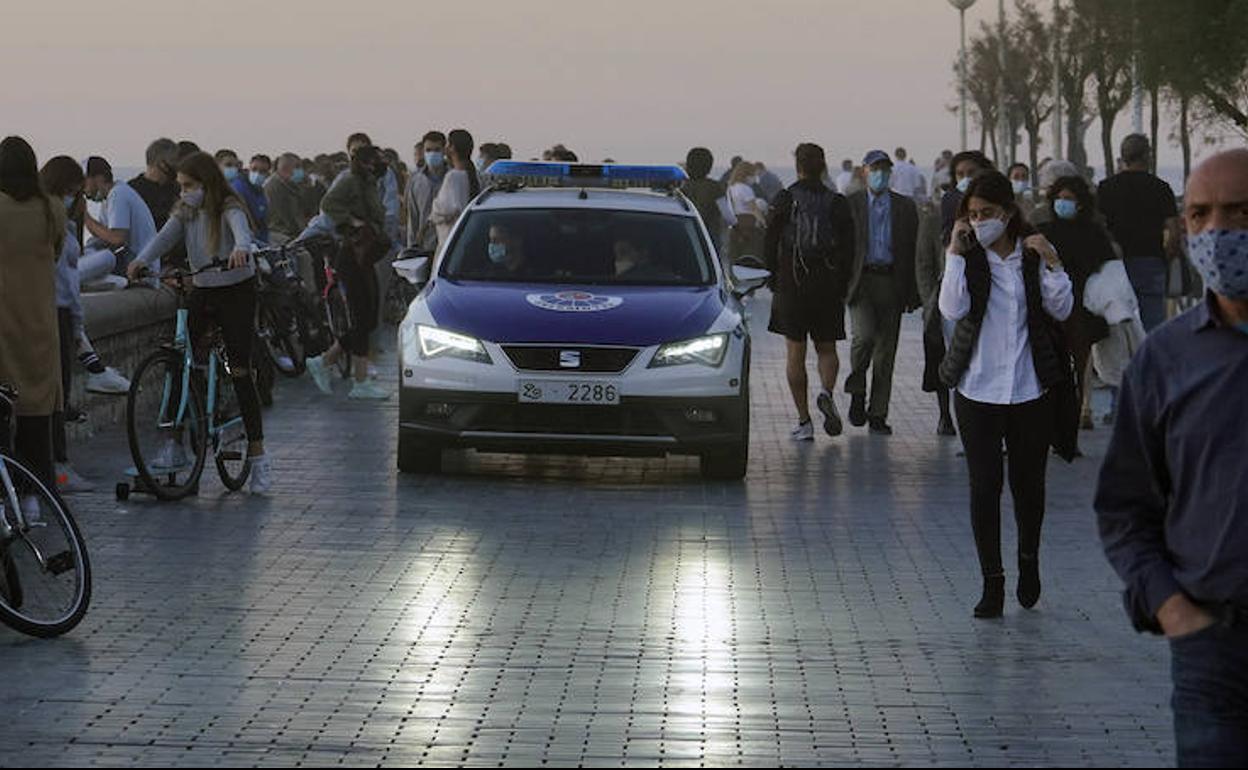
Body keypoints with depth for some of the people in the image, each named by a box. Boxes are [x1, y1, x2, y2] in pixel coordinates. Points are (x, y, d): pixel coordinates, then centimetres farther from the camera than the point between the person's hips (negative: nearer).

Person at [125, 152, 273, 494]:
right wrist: (142, 260, -32)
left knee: (240, 371, -7)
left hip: (237, 291, -5)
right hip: (202, 291, 5)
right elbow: (164, 237, -12)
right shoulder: (185, 213, 2)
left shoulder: (229, 209, -14)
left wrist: (241, 249, -59)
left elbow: (242, 231, -35)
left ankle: (258, 456, -1)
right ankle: (175, 445, 4)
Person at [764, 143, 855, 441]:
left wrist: (774, 280, 7)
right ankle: (827, 391, -14)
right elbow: (849, 249, 0)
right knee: (826, 347, 16)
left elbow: (770, 244, -4)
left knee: (795, 353, 4)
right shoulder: (838, 203, 0)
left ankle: (804, 421, 2)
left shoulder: (785, 199, -5)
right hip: (828, 286, 2)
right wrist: (842, 287, 8)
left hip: (791, 283, -1)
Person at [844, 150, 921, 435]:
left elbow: (913, 251, 9)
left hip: (891, 283, 2)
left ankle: (878, 414, 9)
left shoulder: (905, 207, 10)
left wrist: (913, 293, 2)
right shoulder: (850, 205, 6)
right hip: (861, 280, -2)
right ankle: (856, 391, 4)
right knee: (865, 334, -21)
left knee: (886, 350, 2)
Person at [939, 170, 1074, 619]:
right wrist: (955, 253, -16)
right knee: (984, 485, -2)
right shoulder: (968, 258, 2)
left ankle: (1029, 558, 34)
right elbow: (952, 309, -13)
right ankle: (992, 583, 7)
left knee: (1028, 483, 8)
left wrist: (1051, 263, -13)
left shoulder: (1033, 254, 3)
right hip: (978, 390, 0)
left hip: (1031, 389, 1)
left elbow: (1062, 310, -1)